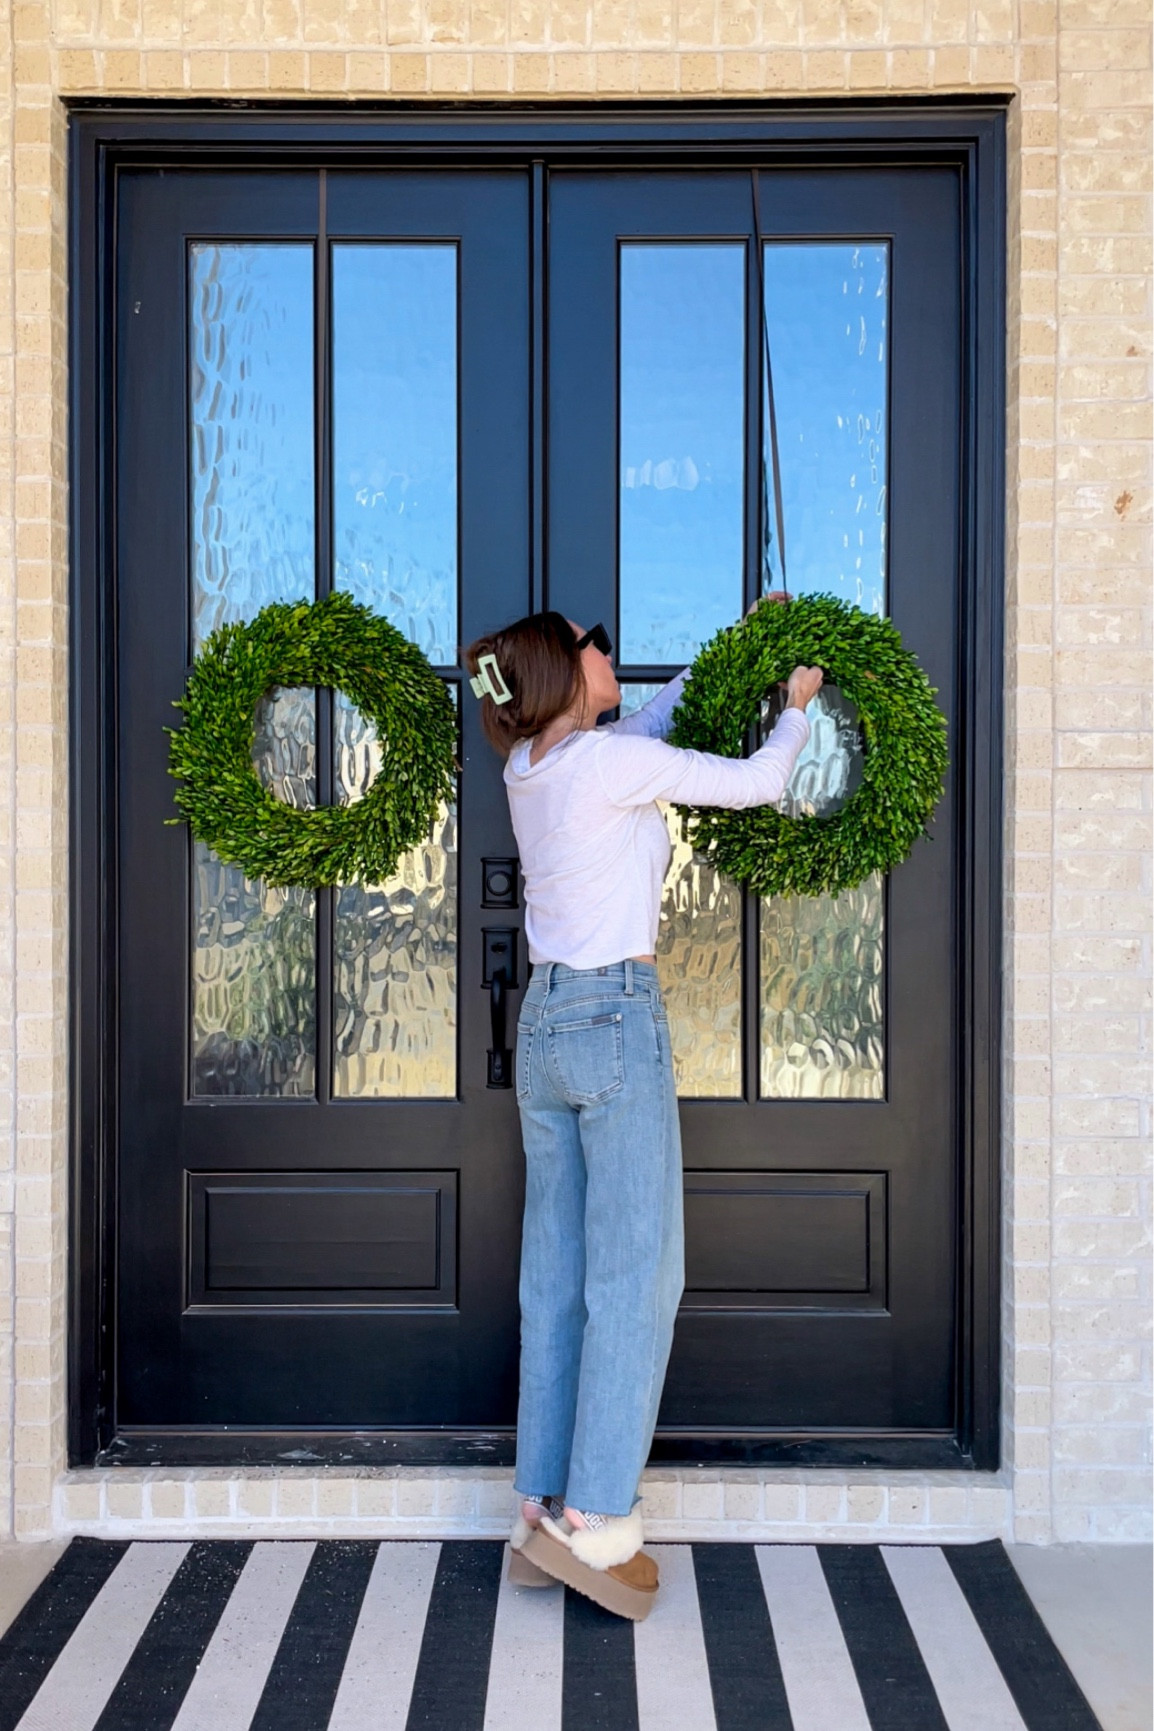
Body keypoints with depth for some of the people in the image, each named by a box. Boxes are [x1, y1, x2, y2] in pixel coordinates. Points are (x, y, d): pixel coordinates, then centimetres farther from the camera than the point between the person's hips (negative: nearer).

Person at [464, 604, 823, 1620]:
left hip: (543, 1022, 8)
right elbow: (759, 783, -3)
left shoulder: (530, 766, 11)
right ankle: (594, 1522, 2)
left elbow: (649, 722, 27)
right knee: (635, 1271, -2)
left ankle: (544, 1515, 16)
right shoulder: (610, 762, -11)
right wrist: (796, 707, 16)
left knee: (557, 1275, 10)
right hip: (617, 1017, -8)